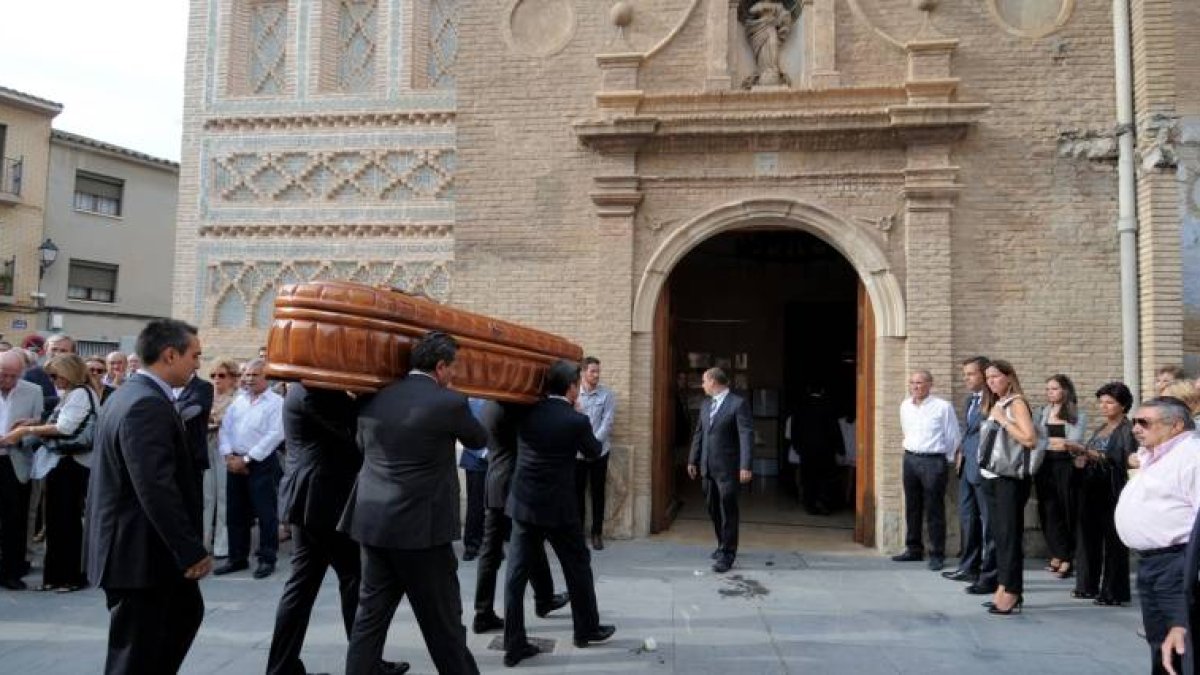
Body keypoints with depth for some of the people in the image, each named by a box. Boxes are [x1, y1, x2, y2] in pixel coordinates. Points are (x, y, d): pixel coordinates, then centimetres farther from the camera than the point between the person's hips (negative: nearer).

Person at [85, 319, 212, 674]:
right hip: (141, 550, -10)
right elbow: (156, 489, -28)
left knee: (187, 611, 24)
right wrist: (192, 551, -21)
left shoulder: (131, 394, 10)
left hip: (139, 545, 10)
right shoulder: (148, 405, -23)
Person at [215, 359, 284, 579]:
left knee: (266, 513, -1)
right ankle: (237, 558, 23)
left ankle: (267, 559, 8)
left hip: (262, 463, -6)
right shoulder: (238, 401, 13)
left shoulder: (276, 402, -7)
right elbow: (225, 429, 10)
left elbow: (274, 435, -15)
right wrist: (229, 456, -6)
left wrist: (246, 459, -14)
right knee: (235, 513, 12)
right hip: (235, 462, 6)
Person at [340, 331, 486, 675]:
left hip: (373, 523, 6)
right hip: (422, 527, -6)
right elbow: (479, 440, 7)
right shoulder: (449, 402, -11)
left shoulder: (375, 399, 5)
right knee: (443, 622, 5)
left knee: (370, 615, 13)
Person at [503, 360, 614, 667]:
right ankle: (587, 628, 31)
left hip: (523, 503, 4)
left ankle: (514, 643, 9)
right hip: (557, 506, -4)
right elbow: (594, 452, 4)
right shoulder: (577, 420, -12)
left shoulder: (527, 413, -1)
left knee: (517, 572, 7)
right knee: (578, 566, 16)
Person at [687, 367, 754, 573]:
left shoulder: (738, 403, -9)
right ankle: (723, 544, 30)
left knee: (728, 510, -2)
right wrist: (693, 461, 17)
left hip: (727, 467, -7)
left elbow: (746, 435, -14)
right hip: (707, 467, 7)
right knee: (712, 508, 14)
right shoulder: (705, 405, 13)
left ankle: (727, 554, 4)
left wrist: (745, 466, -20)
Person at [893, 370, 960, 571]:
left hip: (934, 461, -6)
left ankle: (937, 555, 6)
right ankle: (914, 549, 24)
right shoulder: (905, 406, 8)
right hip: (910, 459, 6)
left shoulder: (943, 407, -10)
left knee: (934, 510, -2)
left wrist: (946, 459, 4)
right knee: (912, 507, 13)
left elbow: (953, 437, -3)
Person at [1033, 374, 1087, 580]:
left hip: (1066, 466, -3)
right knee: (1049, 511, 3)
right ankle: (1058, 555, 13)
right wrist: (1057, 442, -7)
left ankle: (1066, 558, 9)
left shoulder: (1078, 416, 2)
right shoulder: (1041, 413, 10)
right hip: (1045, 466, 3)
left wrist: (1047, 440, -9)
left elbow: (1073, 442, -9)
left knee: (1068, 511, 1)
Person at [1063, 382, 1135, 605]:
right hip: (1092, 488, 7)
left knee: (1113, 540, -3)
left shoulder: (1128, 430, -4)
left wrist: (1086, 451, -20)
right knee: (1088, 536, 6)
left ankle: (1114, 592, 3)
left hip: (1113, 491, -7)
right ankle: (1088, 585, 14)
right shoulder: (1099, 430, 18)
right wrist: (1080, 458, 4)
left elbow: (1121, 460, -16)